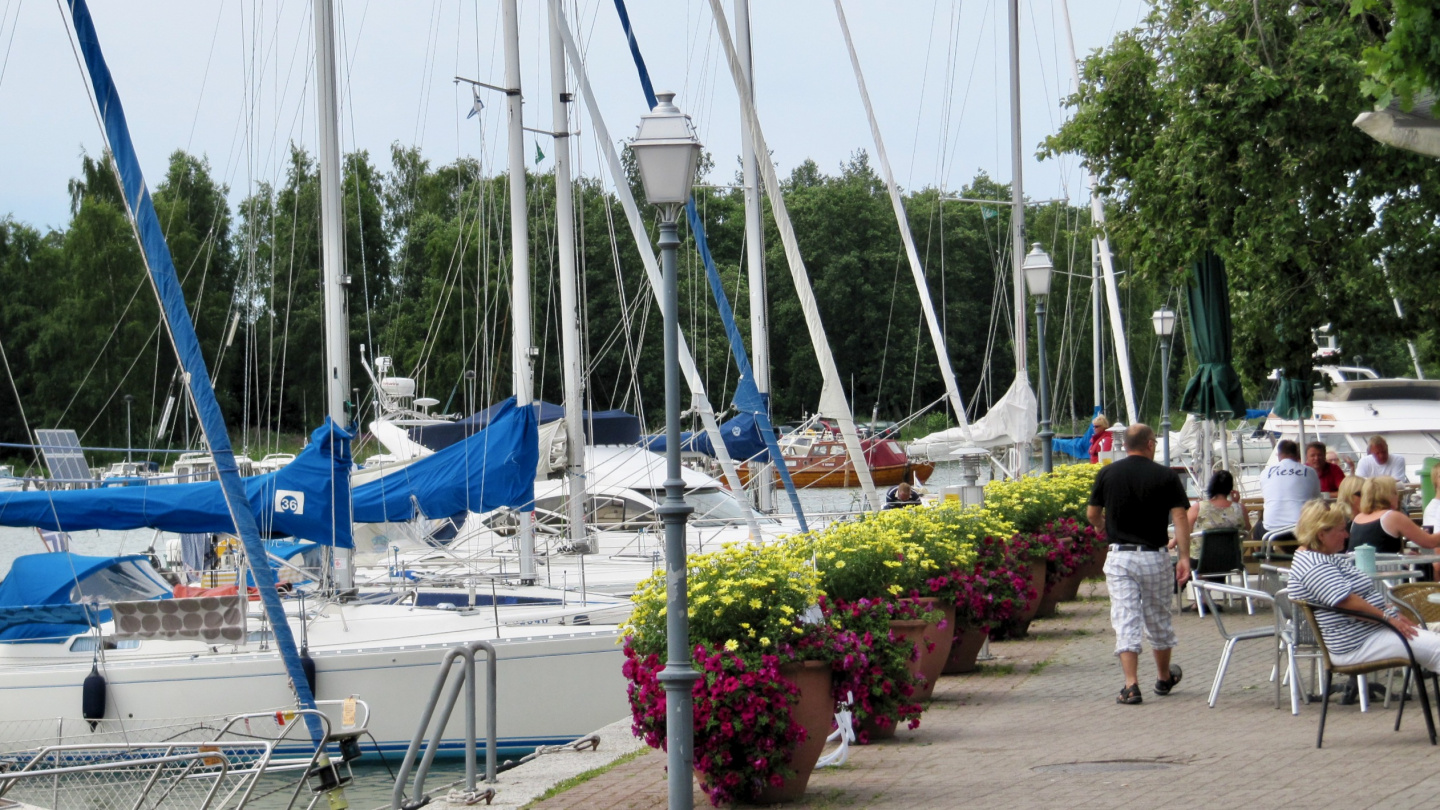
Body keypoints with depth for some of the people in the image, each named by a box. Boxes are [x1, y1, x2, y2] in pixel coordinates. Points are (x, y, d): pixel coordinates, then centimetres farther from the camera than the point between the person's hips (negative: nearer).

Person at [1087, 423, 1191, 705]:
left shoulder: (1108, 474, 1)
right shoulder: (1166, 476, -3)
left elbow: (1092, 515, 7)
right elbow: (1180, 517, -10)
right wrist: (1185, 557, -10)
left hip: (1119, 556, 0)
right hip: (1154, 556, 0)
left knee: (1125, 622, -2)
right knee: (1158, 620, 16)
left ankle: (1131, 685, -13)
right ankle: (1164, 678, 33)